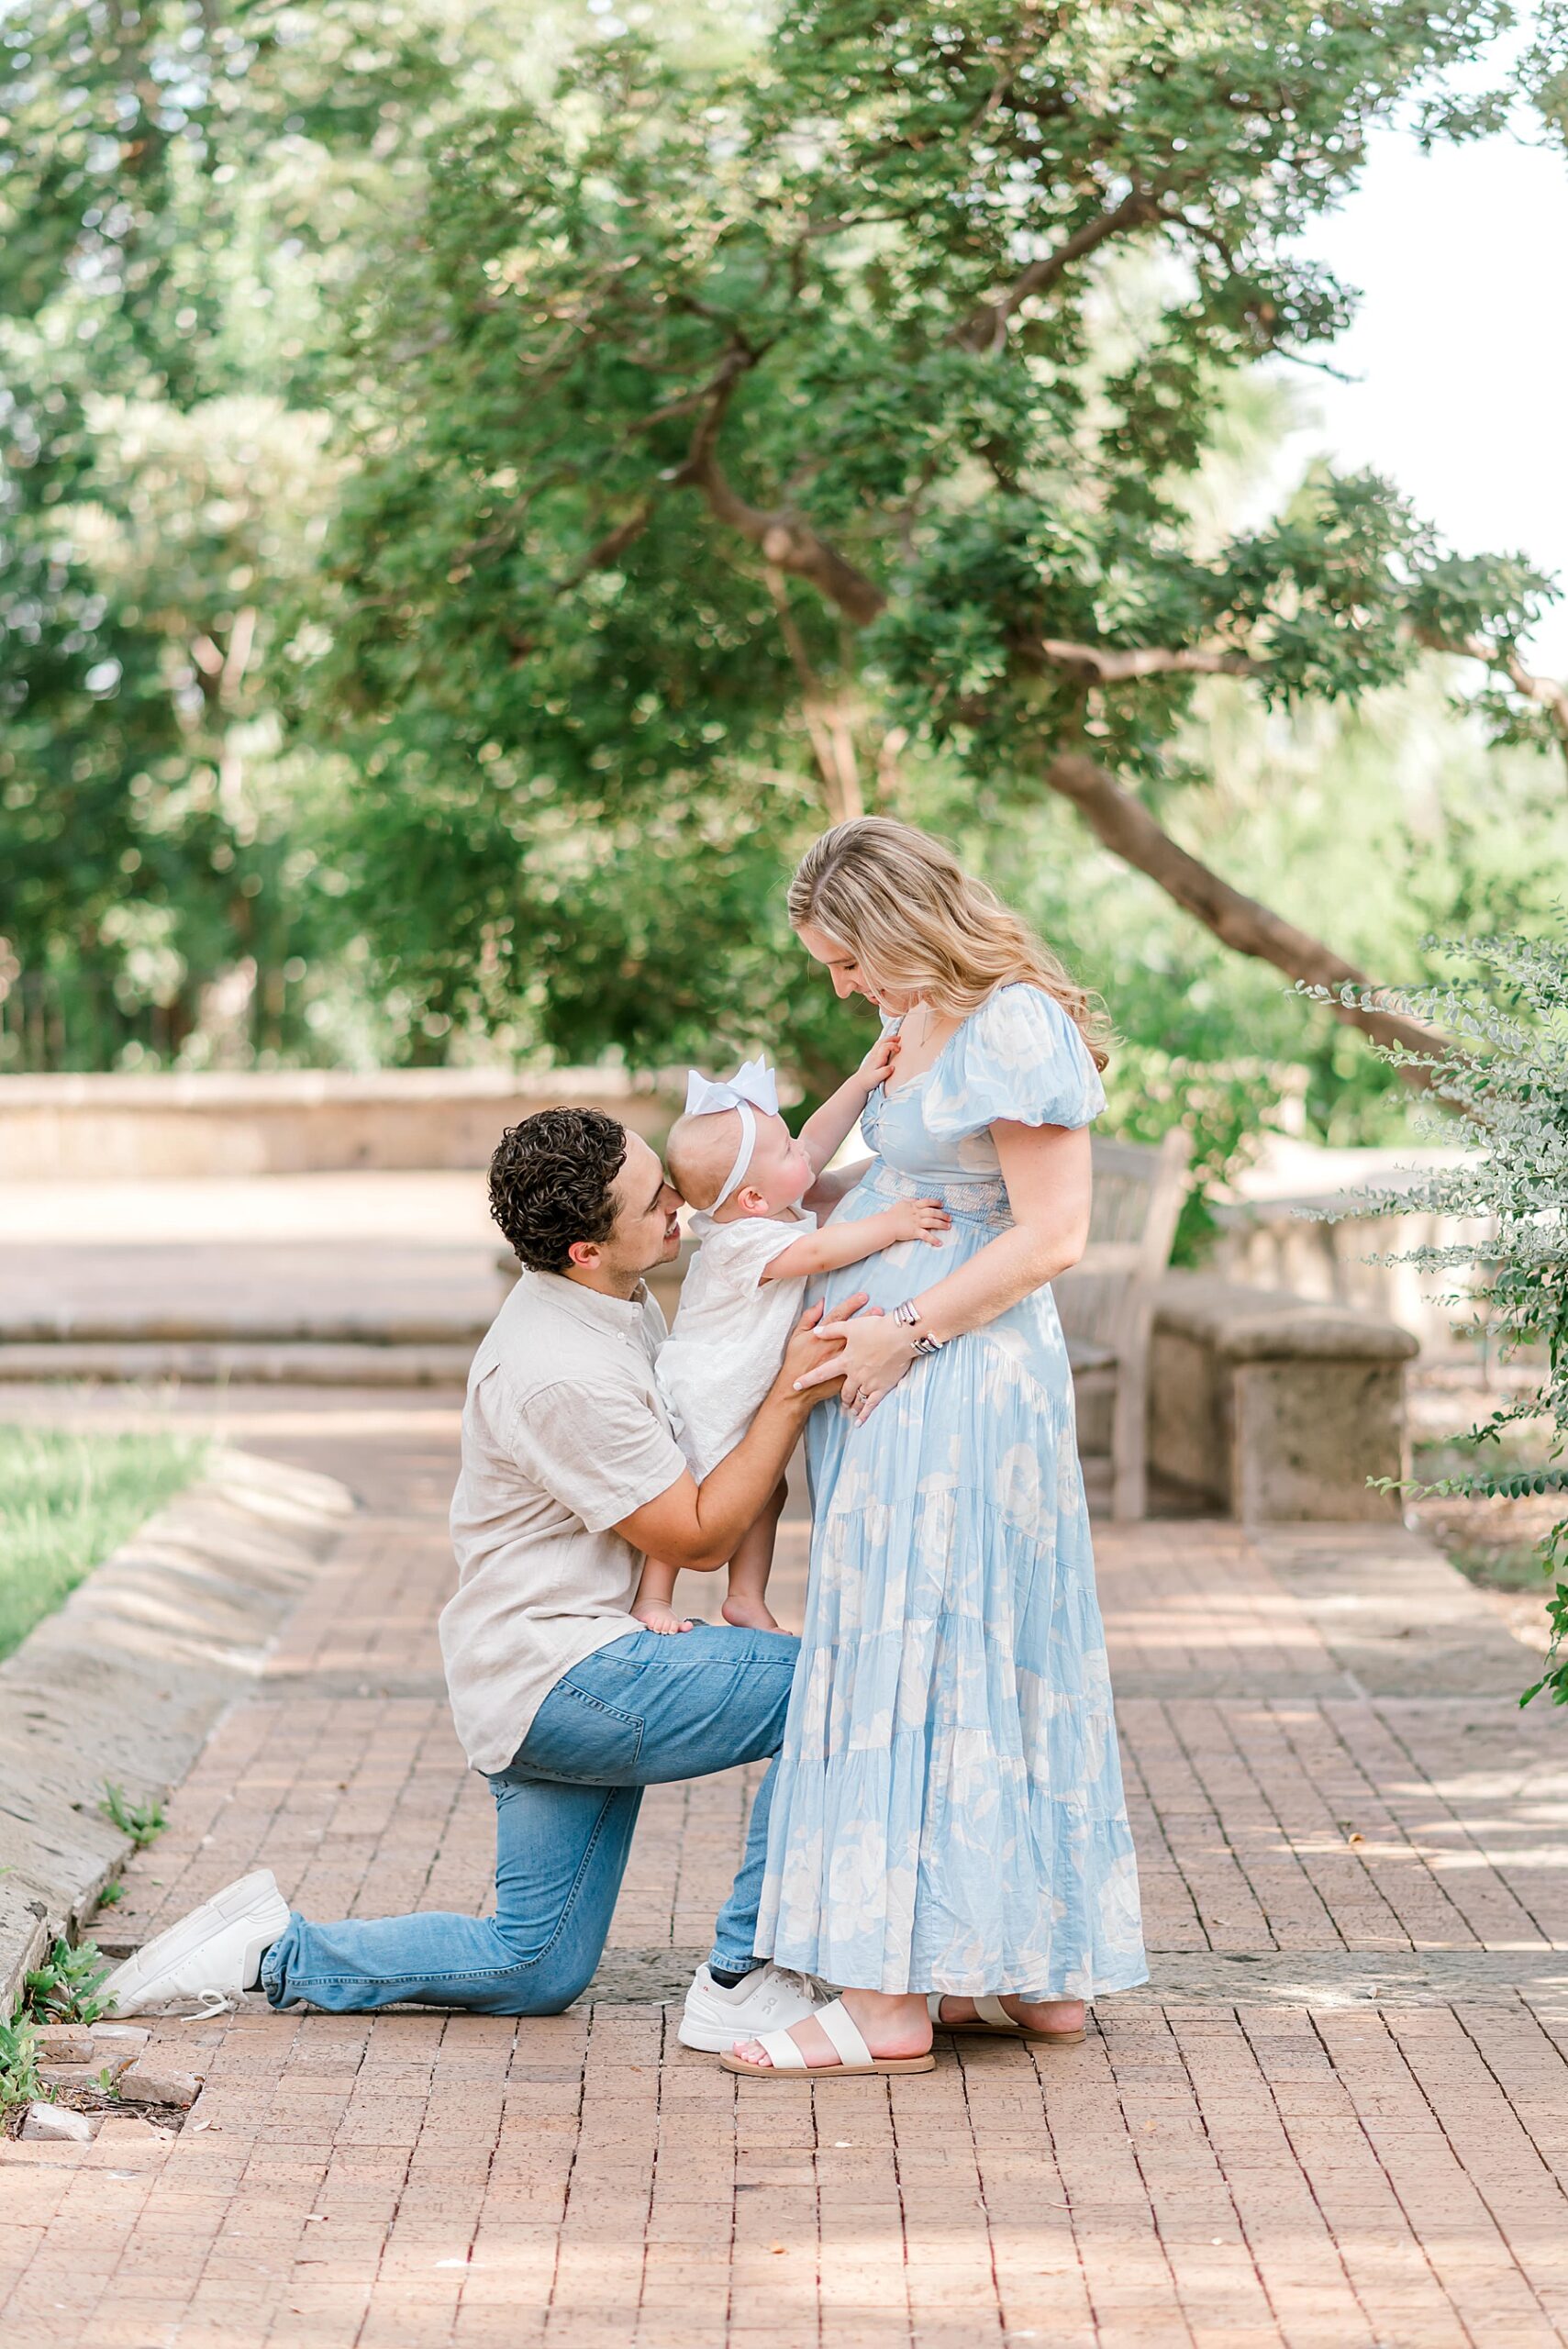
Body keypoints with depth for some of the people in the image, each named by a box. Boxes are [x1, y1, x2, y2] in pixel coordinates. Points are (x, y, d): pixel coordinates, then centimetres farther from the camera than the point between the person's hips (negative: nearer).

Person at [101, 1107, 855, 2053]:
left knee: (535, 1969, 15)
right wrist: (793, 1392, -19)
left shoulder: (619, 1300, 4)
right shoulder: (561, 1378, -25)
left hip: (550, 1673, 10)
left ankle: (271, 1953, 15)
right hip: (562, 1673, -10)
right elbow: (697, 1536, -16)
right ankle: (741, 1984, -9)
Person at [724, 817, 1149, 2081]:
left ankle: (891, 1998, -6)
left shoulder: (1019, 1028, -15)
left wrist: (902, 1332, -18)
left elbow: (1051, 1235, -18)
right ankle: (1038, 1972, 17)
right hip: (905, 1384, 10)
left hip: (958, 1385, -10)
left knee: (910, 1666, -8)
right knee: (989, 1668, 11)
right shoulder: (926, 1022, 14)